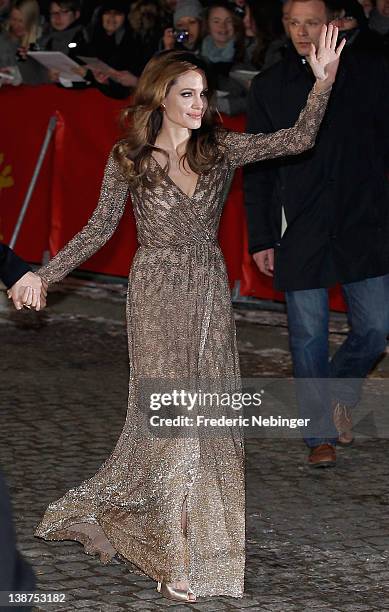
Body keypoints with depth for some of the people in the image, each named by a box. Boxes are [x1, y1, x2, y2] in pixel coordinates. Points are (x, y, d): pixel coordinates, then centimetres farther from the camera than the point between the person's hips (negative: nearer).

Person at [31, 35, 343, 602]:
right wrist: (44, 274, -5)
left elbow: (296, 140, -6)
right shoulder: (128, 158, -5)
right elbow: (99, 229, 0)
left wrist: (323, 82, -19)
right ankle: (171, 557, 8)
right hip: (158, 296, -3)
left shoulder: (220, 148, 0)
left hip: (209, 292, 3)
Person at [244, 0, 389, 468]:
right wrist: (260, 238, 3)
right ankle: (320, 434, 13)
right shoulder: (269, 87, 5)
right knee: (308, 337, 1)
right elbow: (257, 169, 8)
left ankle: (339, 391, 30)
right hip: (300, 232, 0)